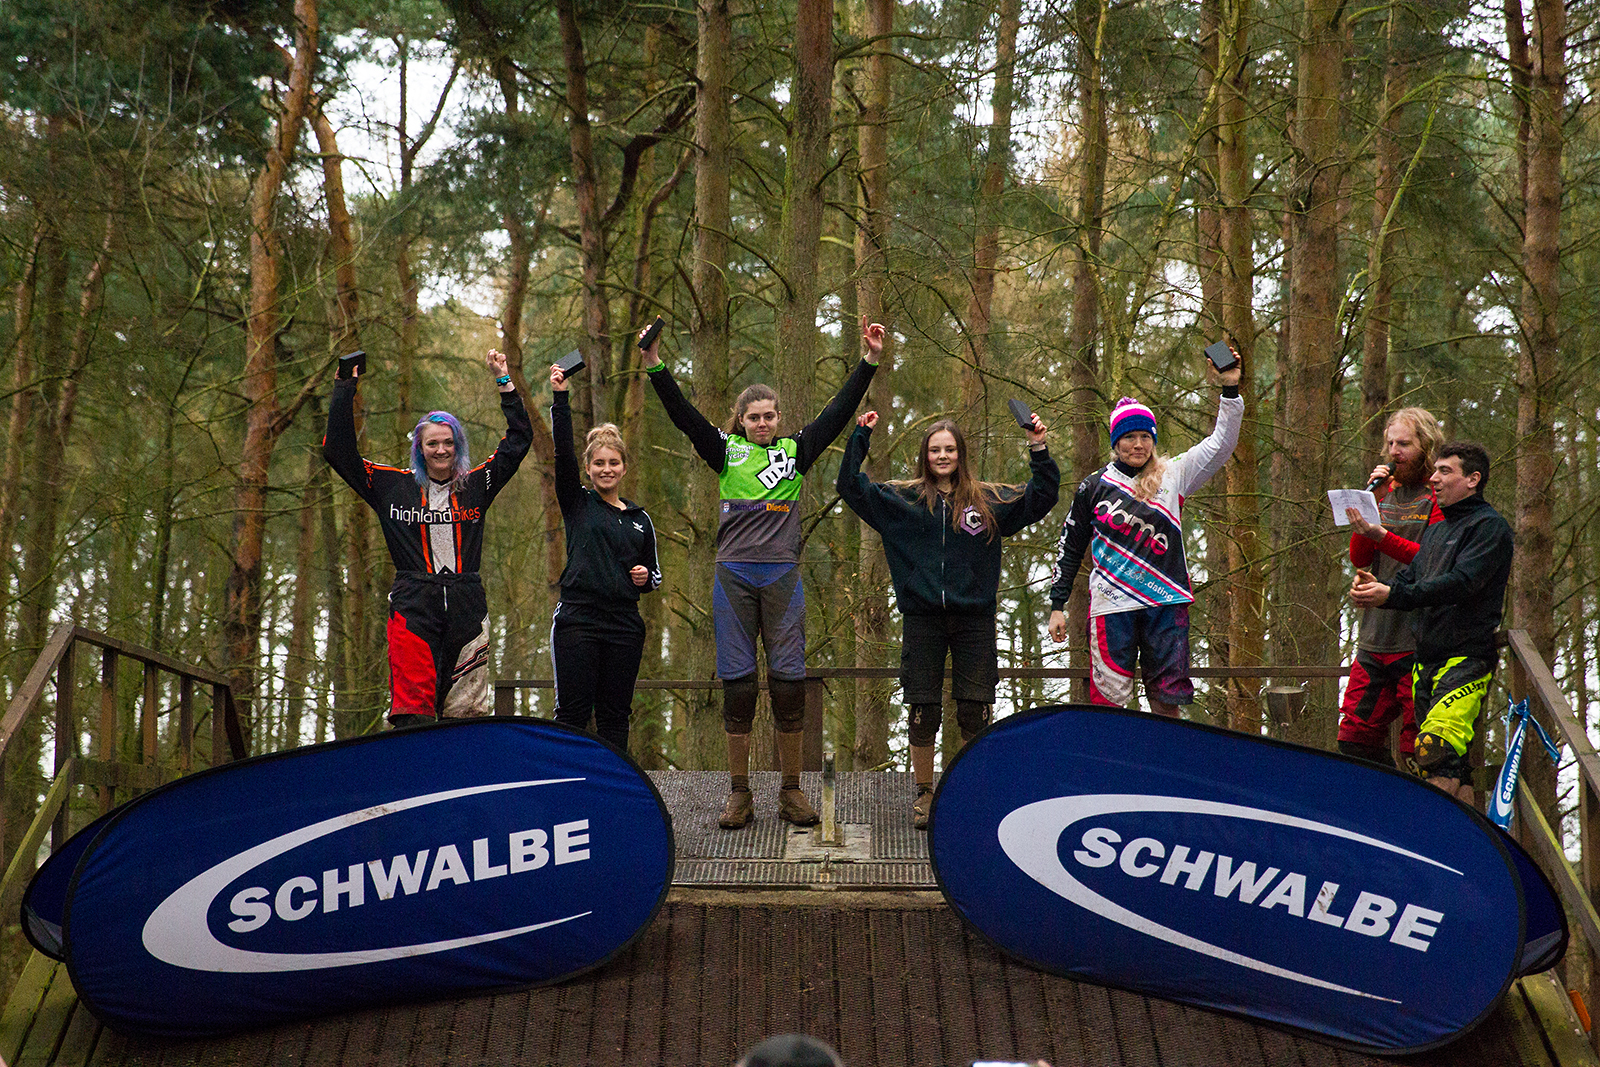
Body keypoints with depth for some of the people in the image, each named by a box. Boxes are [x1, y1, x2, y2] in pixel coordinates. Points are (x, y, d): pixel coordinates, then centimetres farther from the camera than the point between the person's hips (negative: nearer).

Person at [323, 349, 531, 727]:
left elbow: (518, 440, 15)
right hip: (413, 607, -2)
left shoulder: (476, 485, 11)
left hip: (467, 608, 2)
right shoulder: (394, 486, 8)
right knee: (413, 710, -11)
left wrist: (504, 381, 12)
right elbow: (338, 450, 9)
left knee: (466, 710, 0)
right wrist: (345, 388, 6)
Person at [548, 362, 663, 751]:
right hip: (578, 620, -3)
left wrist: (647, 577, -1)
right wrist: (560, 398, -13)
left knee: (615, 715, 5)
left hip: (624, 626, 3)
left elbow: (655, 575, 23)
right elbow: (562, 452, -6)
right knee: (573, 712, -5)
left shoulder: (640, 519, 14)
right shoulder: (577, 503, 6)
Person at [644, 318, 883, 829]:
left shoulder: (795, 451, 11)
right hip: (734, 576, 0)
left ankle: (791, 791, 9)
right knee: (737, 683, 1)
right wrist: (656, 367, -10)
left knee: (788, 681, 0)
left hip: (782, 576, 1)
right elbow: (684, 416, 1)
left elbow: (838, 412, 8)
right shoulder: (726, 451, 9)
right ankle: (739, 794, 8)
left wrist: (870, 360, 2)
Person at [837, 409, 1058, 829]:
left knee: (975, 713, 1)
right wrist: (860, 438, 0)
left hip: (974, 617, 0)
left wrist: (1039, 451, 0)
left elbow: (1041, 498, 11)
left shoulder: (988, 499, 8)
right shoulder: (902, 499, 8)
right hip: (922, 617, 0)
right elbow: (851, 487, 7)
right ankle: (924, 794, 15)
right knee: (922, 712, 2)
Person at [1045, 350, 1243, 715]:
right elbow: (1070, 548, 14)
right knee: (1108, 698, -5)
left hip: (1166, 603, 1)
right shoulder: (1094, 487, 8)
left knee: (1166, 699, 1)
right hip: (1112, 605, -1)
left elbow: (1222, 443, 1)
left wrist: (1229, 389, -10)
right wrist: (1057, 605, 10)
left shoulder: (1173, 477, 8)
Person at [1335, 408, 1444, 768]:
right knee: (1354, 737, 6)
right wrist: (1371, 500, 0)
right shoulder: (1388, 491, 18)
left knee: (1416, 749, -6)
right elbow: (1360, 558, 10)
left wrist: (1381, 535, -24)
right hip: (1375, 637, 7)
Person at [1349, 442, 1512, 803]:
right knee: (1452, 762, 7)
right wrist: (1375, 588, -9)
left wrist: (1393, 595, -25)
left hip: (1467, 658, -8)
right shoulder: (1436, 529, 23)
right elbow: (1411, 577, 15)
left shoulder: (1490, 527, -4)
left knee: (1436, 749, -23)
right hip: (1426, 658, 8)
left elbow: (1460, 583, -18)